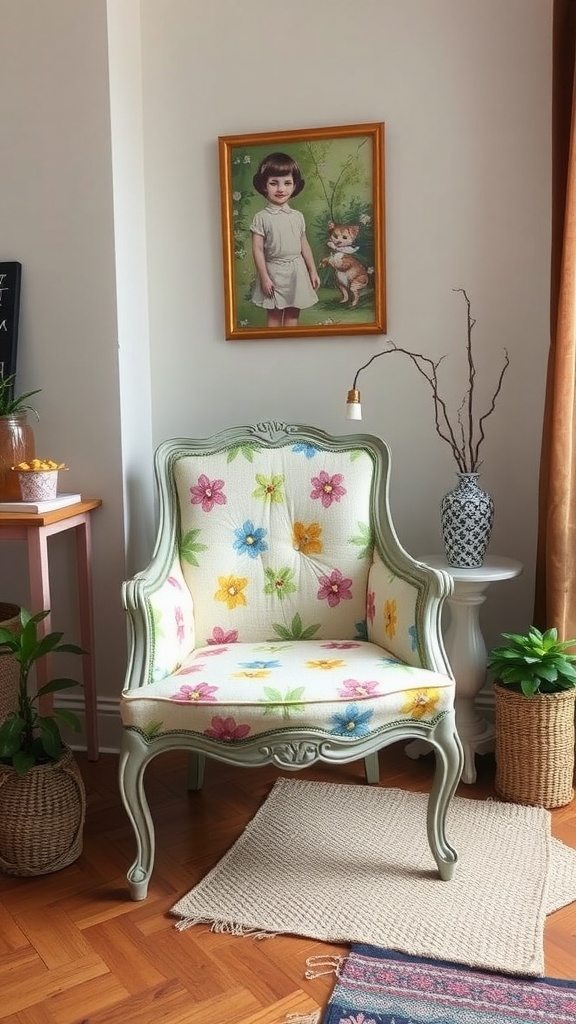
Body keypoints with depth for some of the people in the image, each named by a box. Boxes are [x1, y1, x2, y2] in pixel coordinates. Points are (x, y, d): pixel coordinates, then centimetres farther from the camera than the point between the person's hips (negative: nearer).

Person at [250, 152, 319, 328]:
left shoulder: (297, 216, 4)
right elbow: (258, 249, -9)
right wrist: (264, 277, -13)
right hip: (274, 271, -3)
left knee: (292, 316, 8)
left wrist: (313, 271, 10)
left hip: (297, 271, 3)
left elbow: (304, 245, 10)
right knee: (274, 316, 4)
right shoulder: (261, 218, -8)